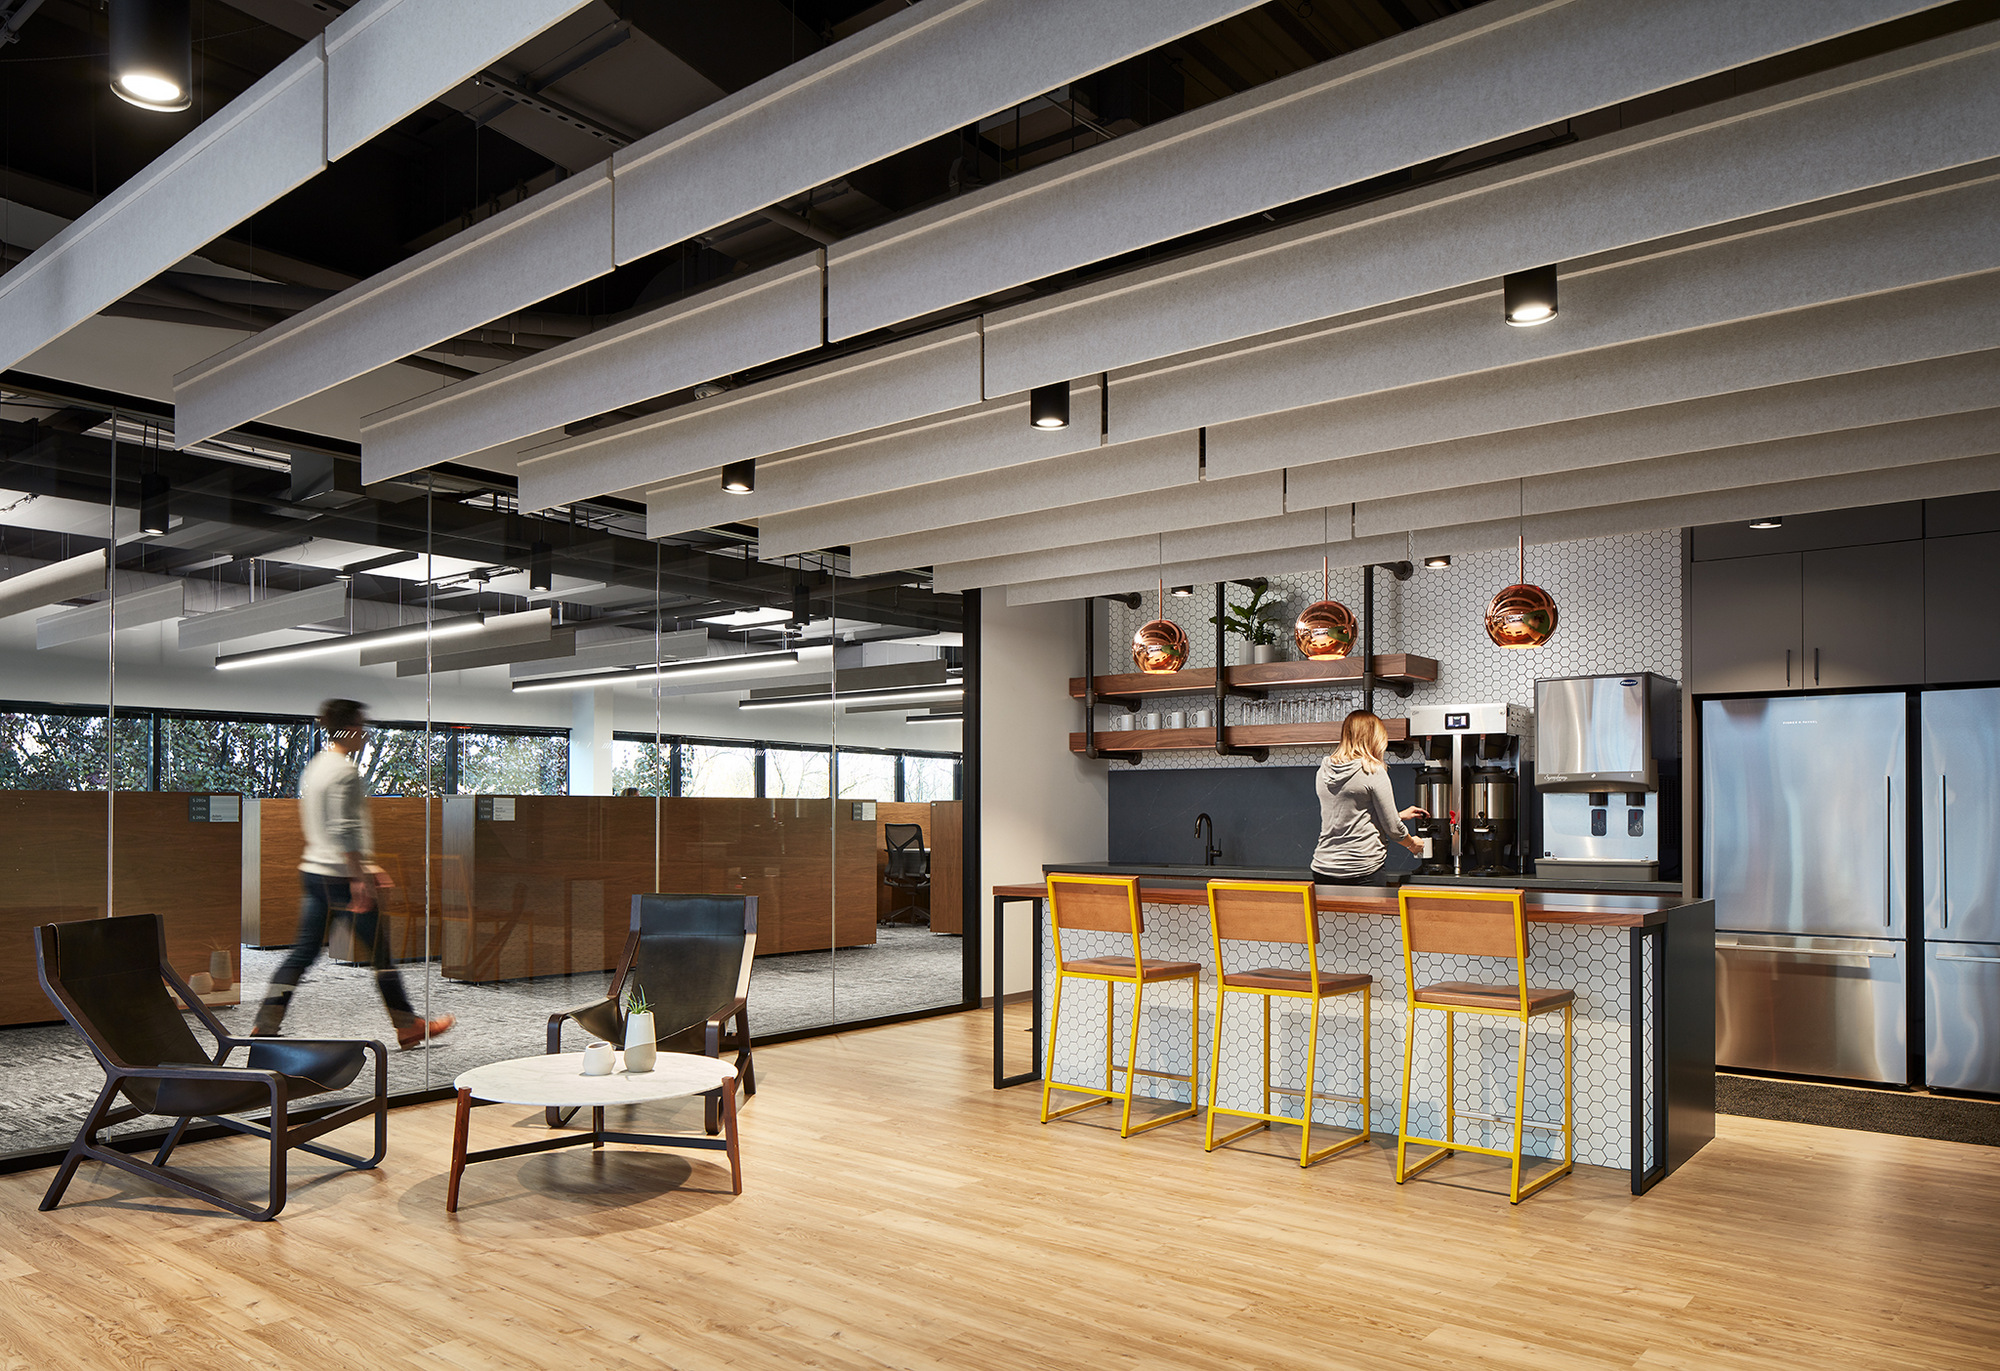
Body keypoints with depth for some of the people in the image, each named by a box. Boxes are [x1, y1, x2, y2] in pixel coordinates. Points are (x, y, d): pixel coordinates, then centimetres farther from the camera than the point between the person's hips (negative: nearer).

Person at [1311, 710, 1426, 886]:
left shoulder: (1323, 771, 8)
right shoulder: (1373, 771, -9)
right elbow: (1392, 829, -4)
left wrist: (1400, 815, 28)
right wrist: (1412, 844, 18)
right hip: (1363, 870, -5)